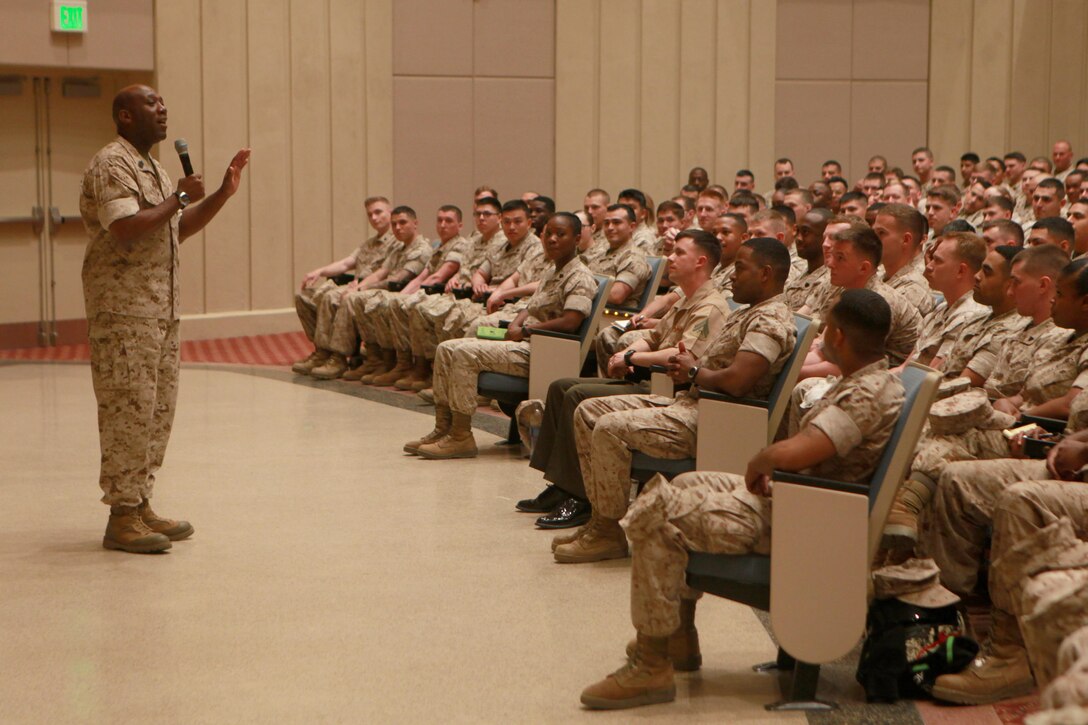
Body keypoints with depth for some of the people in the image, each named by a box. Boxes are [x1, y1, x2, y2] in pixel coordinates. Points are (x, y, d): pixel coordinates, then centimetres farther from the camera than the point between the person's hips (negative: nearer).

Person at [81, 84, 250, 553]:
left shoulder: (152, 168, 20)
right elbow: (127, 229, -24)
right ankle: (121, 518, -2)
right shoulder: (111, 164, -11)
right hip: (123, 312, -10)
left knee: (158, 413, 11)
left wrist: (223, 193, 16)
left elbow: (179, 229, 26)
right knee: (129, 412, -8)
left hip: (162, 309, 10)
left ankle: (141, 506, 18)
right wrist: (179, 198, -14)